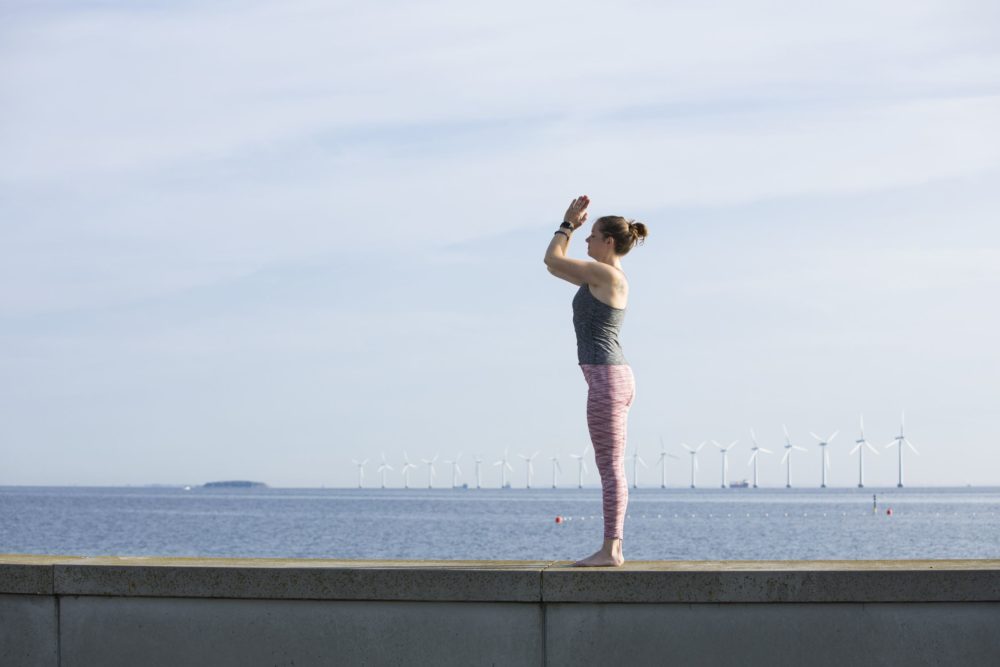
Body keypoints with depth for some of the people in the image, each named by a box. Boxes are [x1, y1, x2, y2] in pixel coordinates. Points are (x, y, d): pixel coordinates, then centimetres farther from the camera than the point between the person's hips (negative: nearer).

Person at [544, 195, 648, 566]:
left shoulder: (605, 273, -10)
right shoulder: (604, 277, 17)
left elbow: (552, 260, -5)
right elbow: (557, 264, 28)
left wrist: (568, 225, 8)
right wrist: (571, 226, 22)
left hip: (606, 378, -10)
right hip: (612, 378, 10)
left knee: (610, 467, -9)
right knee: (611, 468, 9)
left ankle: (610, 550, -9)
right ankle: (614, 548, 11)